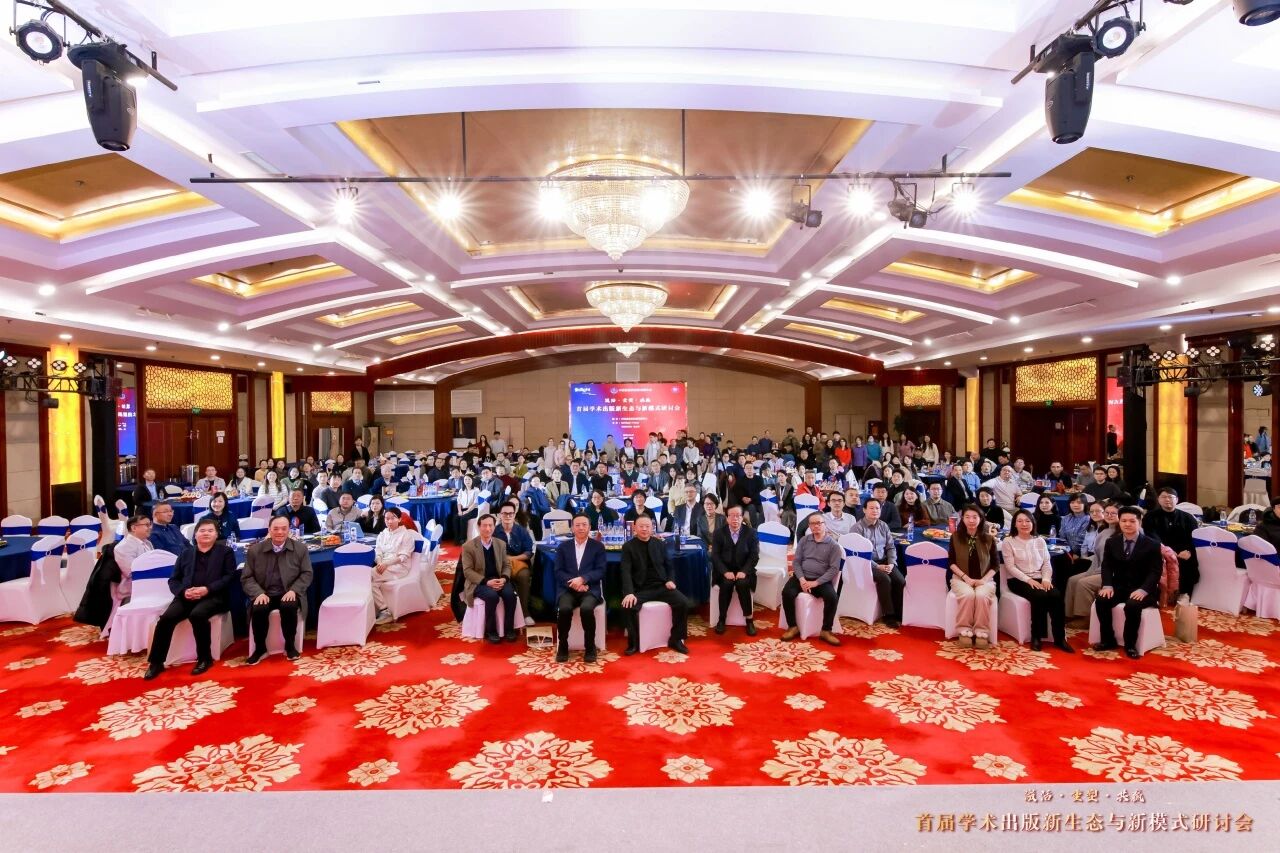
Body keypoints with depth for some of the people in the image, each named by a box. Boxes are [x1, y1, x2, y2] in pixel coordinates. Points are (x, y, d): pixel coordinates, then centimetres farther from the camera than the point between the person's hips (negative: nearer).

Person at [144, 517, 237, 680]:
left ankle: (205, 658, -17)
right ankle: (156, 662, -10)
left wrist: (207, 589, -15)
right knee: (166, 617, -24)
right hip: (186, 596, 4)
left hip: (213, 596, -4)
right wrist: (183, 591, -7)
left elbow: (229, 577, -1)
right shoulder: (185, 554, 22)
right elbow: (173, 580, 16)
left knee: (197, 614, -34)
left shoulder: (226, 552, 11)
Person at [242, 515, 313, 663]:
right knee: (259, 609, -31)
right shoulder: (254, 550, 2)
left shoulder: (300, 548, 1)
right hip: (264, 594, 1)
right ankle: (260, 648, -7)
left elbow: (306, 574, 2)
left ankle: (290, 646, -10)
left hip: (288, 593, -1)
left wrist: (293, 590, -15)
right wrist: (259, 593, -15)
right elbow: (246, 577, 3)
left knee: (289, 606, -33)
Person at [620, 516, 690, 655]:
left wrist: (671, 580, -5)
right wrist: (629, 593, -25)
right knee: (628, 606, -31)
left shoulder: (660, 544, 11)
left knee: (683, 602, -20)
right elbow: (626, 572, -10)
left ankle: (675, 639, 0)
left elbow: (668, 565, 17)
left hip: (661, 586, 3)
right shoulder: (628, 547, 0)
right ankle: (634, 643, -7)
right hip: (640, 589, -3)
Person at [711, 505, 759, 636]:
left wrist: (744, 571, -19)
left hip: (743, 571, 0)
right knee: (727, 584, -30)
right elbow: (715, 556, -4)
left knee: (742, 584, -30)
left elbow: (754, 556, -4)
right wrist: (725, 572, -19)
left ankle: (749, 619, -15)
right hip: (724, 571, 0)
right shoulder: (718, 533, 2)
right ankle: (722, 619, -15)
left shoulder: (751, 533, 1)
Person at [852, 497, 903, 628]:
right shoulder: (857, 528, -9)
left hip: (884, 561, 6)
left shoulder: (884, 526, 10)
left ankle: (899, 613, -2)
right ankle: (888, 615, -15)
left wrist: (891, 563, -7)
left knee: (900, 580, -18)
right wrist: (877, 566, -20)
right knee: (885, 579, -29)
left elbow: (891, 547, 12)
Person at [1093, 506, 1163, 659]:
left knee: (1132, 606, -35)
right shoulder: (1111, 542, 8)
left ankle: (1130, 644, -15)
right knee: (1101, 601, -25)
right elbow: (1107, 566, 6)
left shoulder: (1152, 545, -3)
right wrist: (1107, 585, -13)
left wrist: (1143, 589, -25)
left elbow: (1155, 571, -9)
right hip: (1119, 586, 4)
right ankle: (1108, 640, -9)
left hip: (1141, 590, -3)